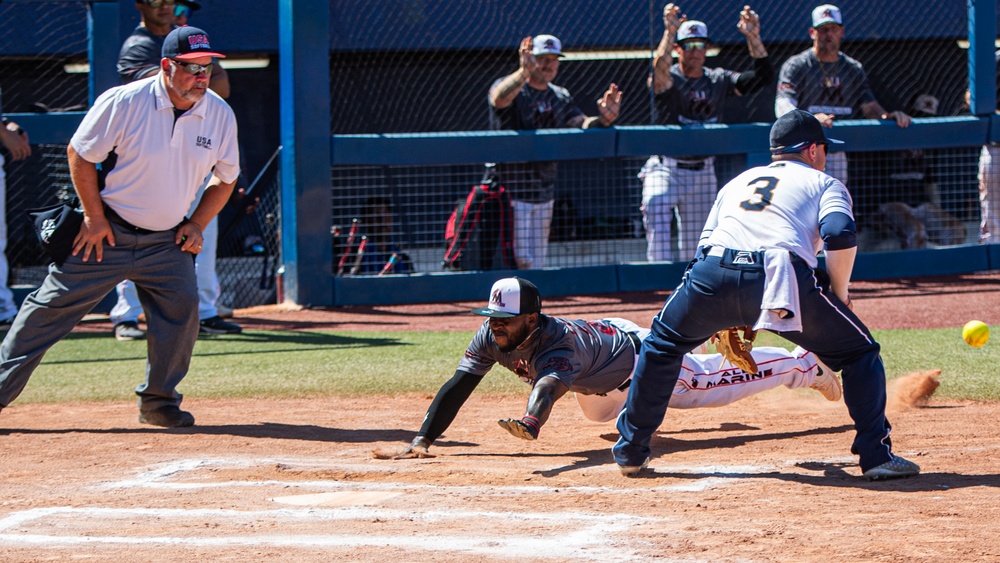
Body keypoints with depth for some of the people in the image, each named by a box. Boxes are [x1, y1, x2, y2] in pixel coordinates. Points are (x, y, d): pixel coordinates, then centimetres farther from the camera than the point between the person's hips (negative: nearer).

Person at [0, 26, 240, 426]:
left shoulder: (220, 115, -5)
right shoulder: (124, 102, -18)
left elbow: (225, 178, 10)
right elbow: (79, 154, -8)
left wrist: (197, 224, -1)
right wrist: (95, 218, -10)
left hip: (166, 241, 3)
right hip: (106, 231, -3)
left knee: (182, 310, -11)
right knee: (53, 307, -2)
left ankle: (158, 401, 7)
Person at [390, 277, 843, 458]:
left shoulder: (557, 345, -46)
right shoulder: (491, 338, -26)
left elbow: (551, 384, -67)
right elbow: (457, 387, -28)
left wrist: (531, 421, -88)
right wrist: (424, 439, -40)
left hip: (640, 358, -8)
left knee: (712, 385, 6)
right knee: (597, 412, 35)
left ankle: (805, 366, 23)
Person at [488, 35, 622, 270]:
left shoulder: (560, 98, 12)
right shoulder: (509, 86, -6)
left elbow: (581, 123, -3)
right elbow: (499, 99, -31)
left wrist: (602, 120, -27)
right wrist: (523, 72, -50)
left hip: (544, 195, 7)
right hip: (510, 191, -7)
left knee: (537, 265, 10)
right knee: (521, 261, -14)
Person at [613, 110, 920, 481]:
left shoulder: (738, 182, 37)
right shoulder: (824, 183, 24)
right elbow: (841, 235, 2)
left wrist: (727, 320, 38)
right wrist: (839, 293, 14)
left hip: (713, 271, 4)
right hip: (780, 277, -3)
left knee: (663, 344, 30)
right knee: (859, 352, 15)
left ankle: (630, 450, 29)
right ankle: (876, 455, 4)